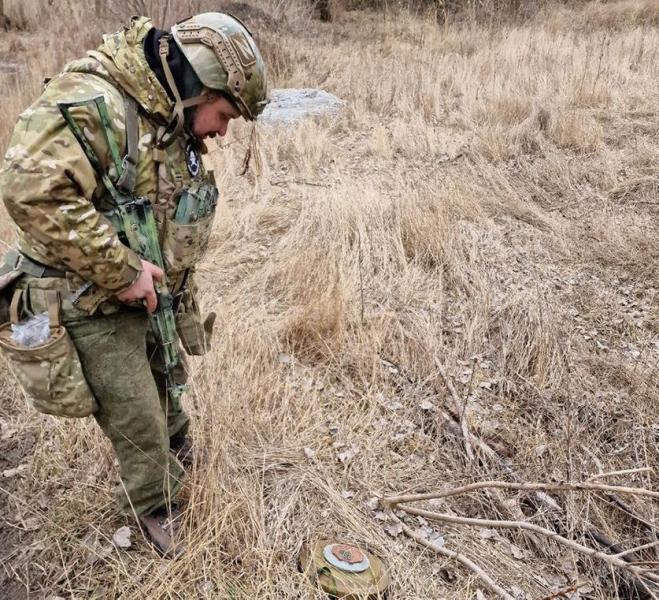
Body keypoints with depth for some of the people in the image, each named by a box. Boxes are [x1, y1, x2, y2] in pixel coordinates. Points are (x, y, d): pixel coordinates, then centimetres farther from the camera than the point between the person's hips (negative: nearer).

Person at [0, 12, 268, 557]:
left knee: (166, 397, 25)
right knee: (139, 422, 5)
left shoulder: (175, 127, 5)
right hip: (95, 305, -8)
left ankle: (178, 469, 51)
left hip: (152, 297, 8)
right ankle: (155, 512, 31)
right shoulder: (91, 103, -24)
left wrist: (179, 295, 14)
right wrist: (119, 271, -30)